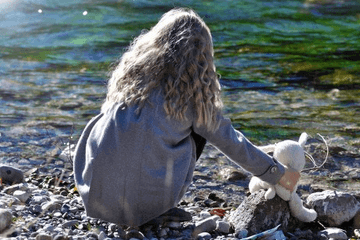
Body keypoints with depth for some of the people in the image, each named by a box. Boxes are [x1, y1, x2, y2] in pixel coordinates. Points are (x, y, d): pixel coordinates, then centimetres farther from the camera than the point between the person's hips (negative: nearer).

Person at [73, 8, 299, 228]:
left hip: (96, 192, 3)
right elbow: (232, 142, 8)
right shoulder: (194, 91, -1)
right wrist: (278, 173, 22)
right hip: (149, 201, -3)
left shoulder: (134, 66, 6)